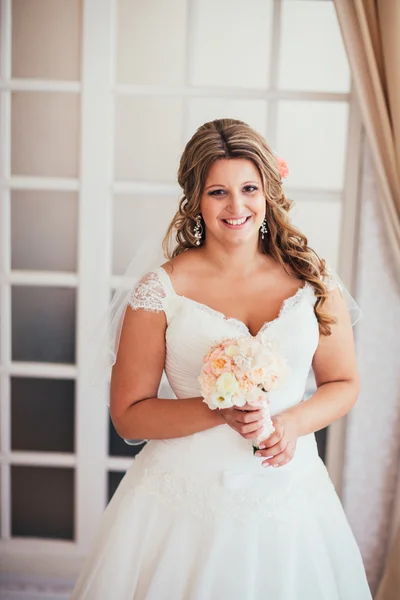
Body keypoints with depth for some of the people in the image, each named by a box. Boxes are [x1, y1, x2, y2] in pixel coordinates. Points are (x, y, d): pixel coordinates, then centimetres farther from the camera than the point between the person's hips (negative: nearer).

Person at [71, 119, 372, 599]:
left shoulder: (314, 281, -2)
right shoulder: (161, 290, -9)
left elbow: (343, 384, 8)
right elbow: (127, 415, -6)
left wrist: (295, 422, -11)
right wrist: (220, 411, -19)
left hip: (288, 497, 2)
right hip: (185, 501, -2)